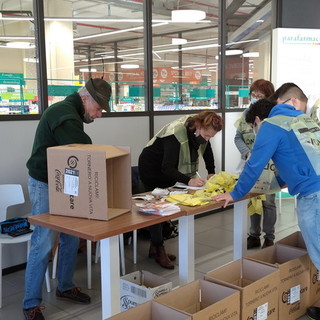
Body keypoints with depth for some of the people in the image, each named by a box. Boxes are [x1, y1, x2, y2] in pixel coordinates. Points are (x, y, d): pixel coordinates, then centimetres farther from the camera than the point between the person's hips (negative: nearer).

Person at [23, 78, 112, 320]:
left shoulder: (69, 111, 13)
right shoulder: (65, 115, -20)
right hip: (45, 185, -10)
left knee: (71, 239, 13)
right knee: (43, 244, -6)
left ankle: (65, 288, 28)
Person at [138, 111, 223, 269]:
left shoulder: (202, 130, -16)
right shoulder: (176, 134, -38)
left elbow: (207, 151, 2)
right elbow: (167, 168, -41)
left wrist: (211, 172, -10)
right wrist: (188, 180, -52)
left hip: (168, 169, 8)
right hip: (152, 168, -8)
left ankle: (154, 246, 23)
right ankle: (159, 250, 4)